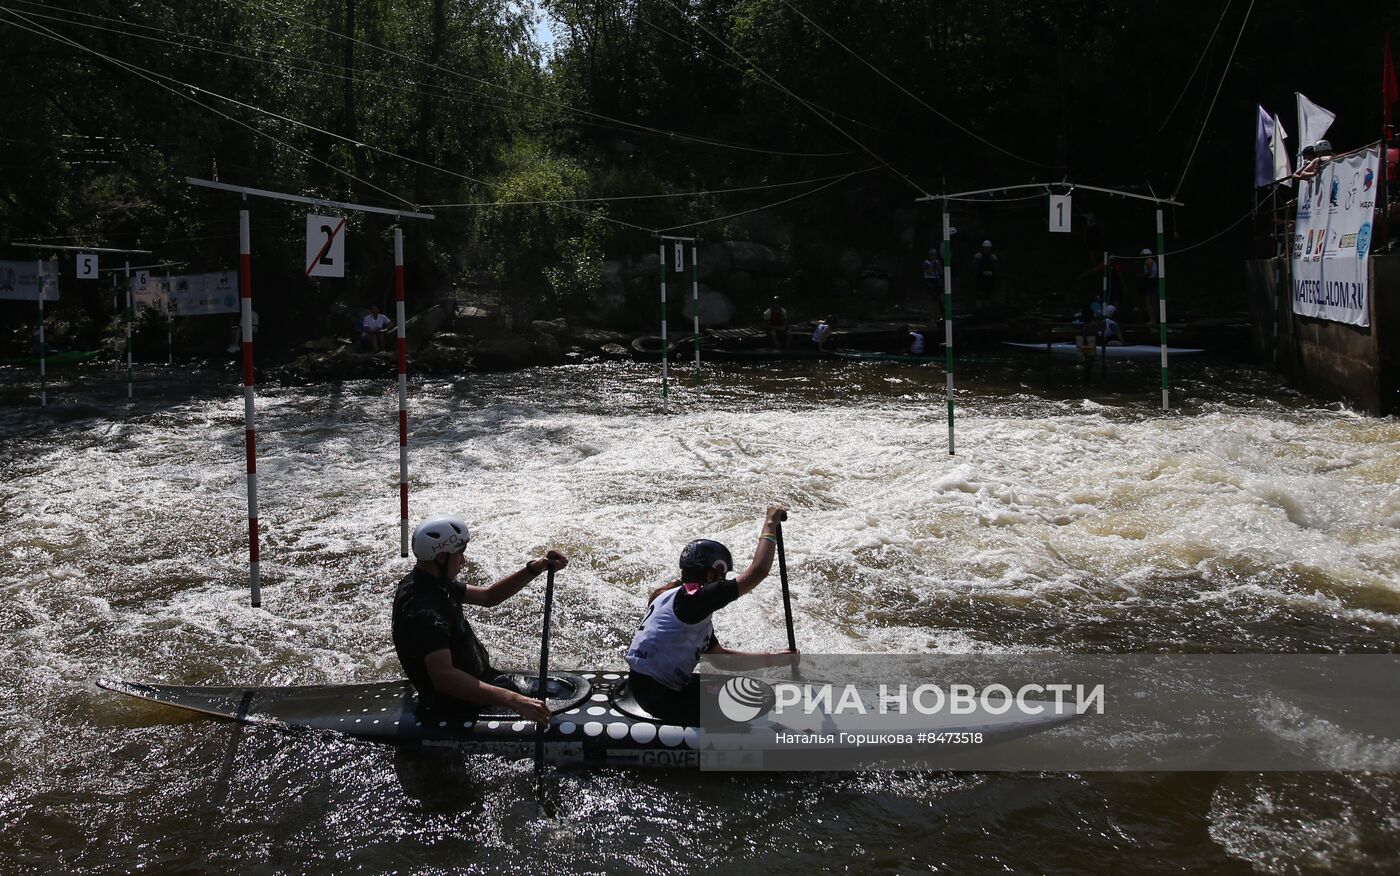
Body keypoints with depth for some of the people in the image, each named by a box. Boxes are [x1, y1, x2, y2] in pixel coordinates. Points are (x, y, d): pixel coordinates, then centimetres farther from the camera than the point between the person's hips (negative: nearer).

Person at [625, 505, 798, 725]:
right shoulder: (691, 598, -16)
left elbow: (719, 655, 20)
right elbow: (757, 572, -20)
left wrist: (773, 659, 18)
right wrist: (770, 523, -10)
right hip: (657, 695, -10)